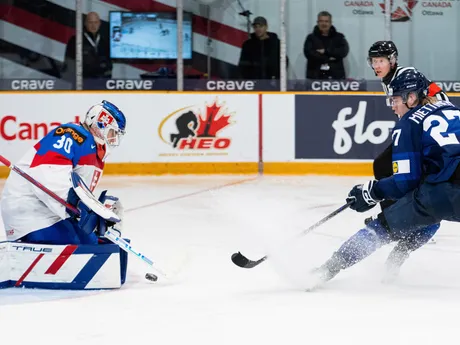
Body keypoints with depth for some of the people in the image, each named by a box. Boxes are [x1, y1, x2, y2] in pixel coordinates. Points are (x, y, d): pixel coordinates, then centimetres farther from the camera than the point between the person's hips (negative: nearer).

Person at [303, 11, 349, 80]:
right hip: (315, 77, -1)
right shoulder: (311, 38, 10)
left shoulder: (338, 37, 13)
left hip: (336, 77, 1)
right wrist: (328, 58, -8)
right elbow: (309, 53, -6)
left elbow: (344, 51, -3)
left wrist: (325, 51, -8)